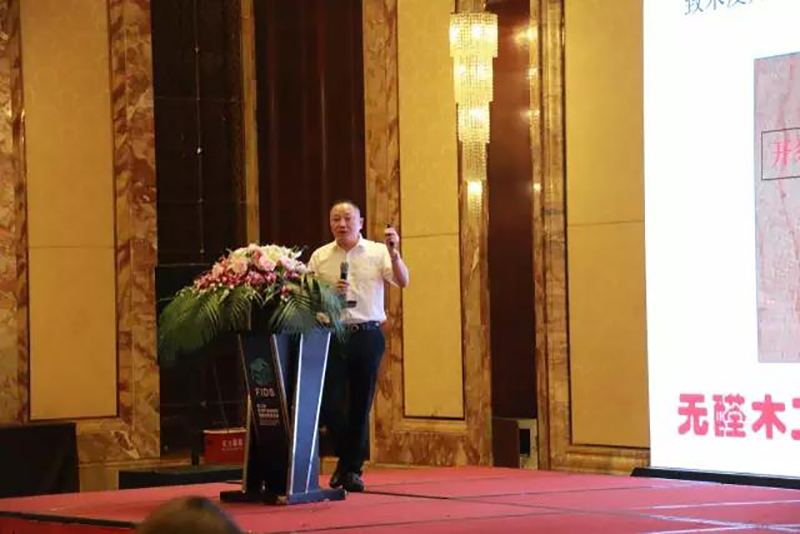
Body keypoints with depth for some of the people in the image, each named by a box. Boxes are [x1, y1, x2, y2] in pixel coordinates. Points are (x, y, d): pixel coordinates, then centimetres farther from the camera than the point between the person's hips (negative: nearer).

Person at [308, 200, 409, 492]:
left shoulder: (377, 252, 5)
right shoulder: (320, 257, 8)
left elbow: (402, 281, -7)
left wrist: (393, 253, -23)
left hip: (368, 335, -1)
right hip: (332, 335, 1)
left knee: (361, 404, 3)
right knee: (329, 402, -4)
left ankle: (353, 468, 13)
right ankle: (345, 458, 19)